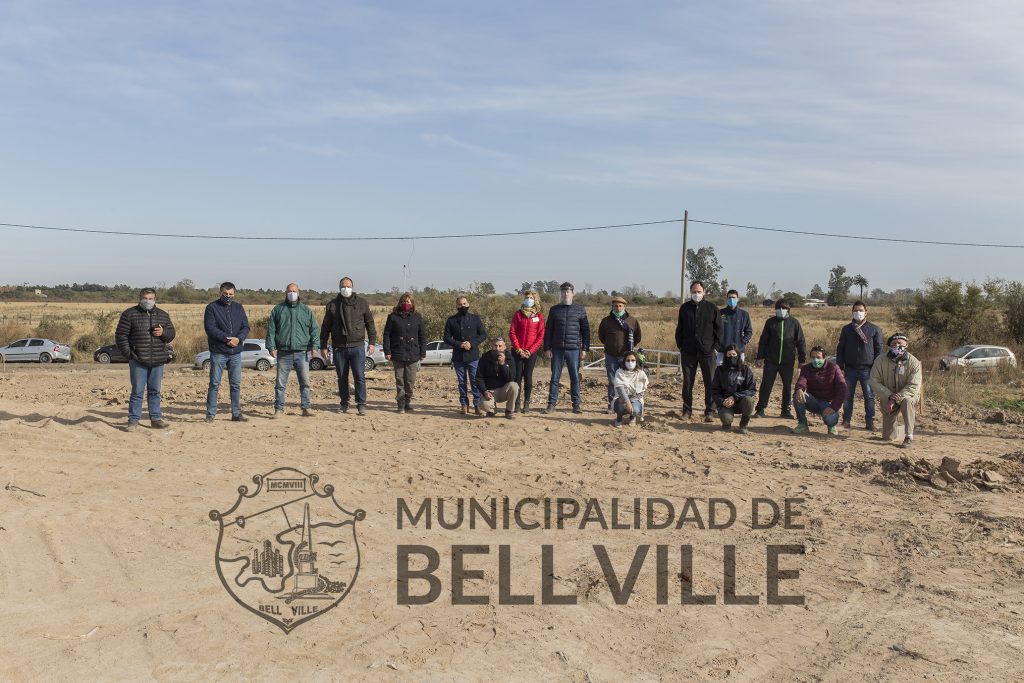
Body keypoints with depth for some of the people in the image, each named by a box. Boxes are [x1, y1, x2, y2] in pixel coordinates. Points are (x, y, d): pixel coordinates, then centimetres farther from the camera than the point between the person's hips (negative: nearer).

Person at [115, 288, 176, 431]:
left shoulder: (163, 315, 12)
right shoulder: (129, 314, 0)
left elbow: (171, 333, 14)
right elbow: (120, 335, -2)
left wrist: (163, 332, -9)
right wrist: (128, 354, -8)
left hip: (158, 360, 4)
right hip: (138, 361, -3)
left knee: (155, 391, 10)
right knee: (137, 391, -2)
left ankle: (156, 418, 17)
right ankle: (133, 420, 5)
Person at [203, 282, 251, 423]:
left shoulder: (239, 308, 11)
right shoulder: (212, 307, -2)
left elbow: (246, 327, 7)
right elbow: (210, 327, -13)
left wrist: (238, 338, -13)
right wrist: (226, 339, -19)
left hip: (236, 353, 4)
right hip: (218, 352, -4)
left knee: (236, 385, 8)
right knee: (214, 384, -1)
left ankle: (237, 413, 15)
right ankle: (210, 414, 6)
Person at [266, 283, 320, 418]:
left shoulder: (306, 310, 11)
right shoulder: (278, 309, 10)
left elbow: (314, 329, 9)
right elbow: (271, 329, 8)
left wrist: (315, 345, -3)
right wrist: (271, 346, -2)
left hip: (302, 352, 1)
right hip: (284, 352, 0)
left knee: (305, 382, 2)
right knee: (280, 383, 1)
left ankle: (305, 407, 10)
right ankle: (279, 409, 8)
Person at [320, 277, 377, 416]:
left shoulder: (362, 303, 5)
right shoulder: (332, 304, 7)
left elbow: (370, 323, 8)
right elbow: (325, 327, 10)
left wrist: (372, 342, 0)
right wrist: (323, 346, 6)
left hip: (357, 347, -2)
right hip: (339, 348, 2)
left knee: (359, 377, -6)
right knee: (342, 378, 8)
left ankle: (361, 404, 0)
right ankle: (344, 404, 19)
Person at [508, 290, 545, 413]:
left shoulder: (539, 316, 3)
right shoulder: (517, 314, 5)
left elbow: (541, 336, -1)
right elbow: (512, 332, 1)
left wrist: (530, 350, -9)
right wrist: (518, 349, -9)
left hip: (532, 351, -1)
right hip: (518, 351, 1)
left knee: (528, 376, 0)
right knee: (517, 376, -1)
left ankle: (526, 403, 7)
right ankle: (517, 403, 3)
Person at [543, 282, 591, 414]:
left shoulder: (580, 310, 5)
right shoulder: (554, 309, 8)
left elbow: (585, 330, 5)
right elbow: (548, 330, 8)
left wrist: (585, 349, -2)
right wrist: (547, 348, 0)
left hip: (574, 349, -1)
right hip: (557, 349, 1)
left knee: (575, 378, 3)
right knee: (555, 377, 3)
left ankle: (577, 404, 10)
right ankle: (551, 404, 8)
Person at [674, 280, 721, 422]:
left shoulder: (712, 308, 4)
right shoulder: (685, 308, 8)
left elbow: (719, 329, 5)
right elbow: (679, 329, 13)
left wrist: (716, 347, -3)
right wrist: (680, 346, 5)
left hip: (707, 351, -1)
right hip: (688, 352, 2)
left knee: (710, 383, -2)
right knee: (687, 382, 7)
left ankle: (709, 412, 5)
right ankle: (687, 411, 16)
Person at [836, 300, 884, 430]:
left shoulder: (874, 329, 4)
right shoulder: (846, 329, 9)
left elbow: (879, 349, 4)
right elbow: (840, 349, 11)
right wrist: (840, 367, 3)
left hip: (867, 369, -2)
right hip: (850, 369, 2)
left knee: (869, 396, 0)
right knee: (848, 396, 5)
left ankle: (870, 421, 7)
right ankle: (846, 420, 14)